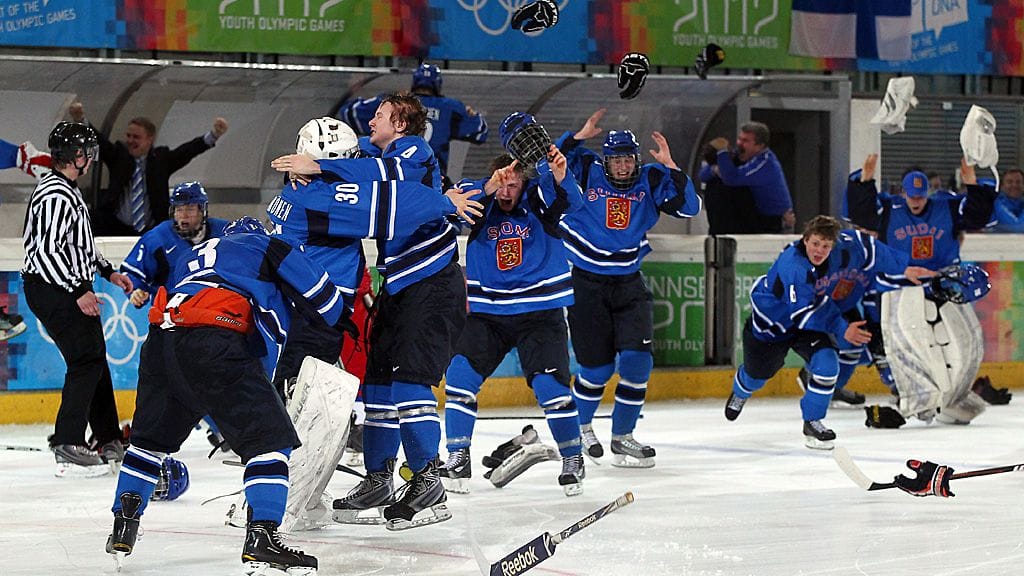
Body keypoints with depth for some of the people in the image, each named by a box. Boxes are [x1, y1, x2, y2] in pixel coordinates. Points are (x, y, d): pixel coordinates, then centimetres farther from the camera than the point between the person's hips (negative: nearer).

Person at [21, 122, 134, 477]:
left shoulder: (68, 191, 16)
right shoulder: (55, 196, -19)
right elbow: (47, 250, -25)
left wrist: (108, 272, 24)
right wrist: (78, 291, -24)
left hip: (72, 286, 11)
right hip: (51, 288, -11)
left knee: (95, 357, 15)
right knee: (86, 360, -14)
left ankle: (109, 442, 23)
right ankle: (67, 447, -15)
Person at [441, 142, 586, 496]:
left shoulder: (539, 199, -8)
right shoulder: (481, 202, -4)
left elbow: (568, 200, -28)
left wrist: (559, 174, -50)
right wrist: (488, 187, -42)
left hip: (540, 312, -2)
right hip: (488, 312, 2)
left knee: (549, 384, -11)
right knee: (460, 375, -9)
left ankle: (572, 458, 8)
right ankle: (457, 459, 2)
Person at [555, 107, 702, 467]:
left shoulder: (651, 181, 0)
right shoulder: (586, 172, -6)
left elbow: (689, 207, -8)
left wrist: (670, 166, -17)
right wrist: (579, 137, -23)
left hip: (628, 282, 3)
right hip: (585, 283, -3)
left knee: (637, 359, -8)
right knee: (597, 367, 1)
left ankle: (622, 436, 6)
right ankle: (580, 425, 29)